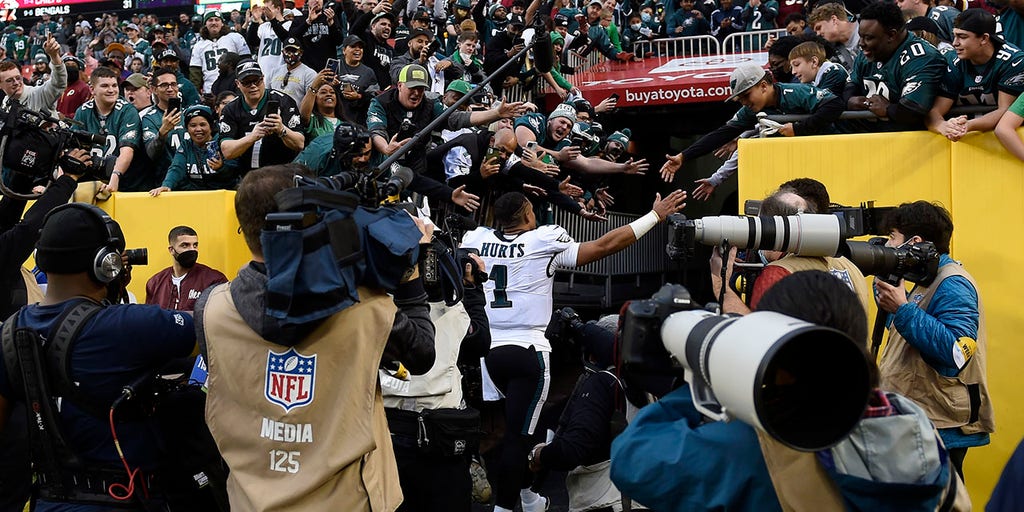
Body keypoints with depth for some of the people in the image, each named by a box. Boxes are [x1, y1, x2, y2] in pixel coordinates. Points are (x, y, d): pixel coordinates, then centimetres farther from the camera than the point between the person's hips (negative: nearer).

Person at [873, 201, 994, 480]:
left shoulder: (953, 284, -14)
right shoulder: (926, 284, 17)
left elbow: (957, 352, -27)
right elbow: (898, 326, 30)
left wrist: (902, 308, -26)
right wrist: (884, 280, 16)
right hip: (915, 425, 10)